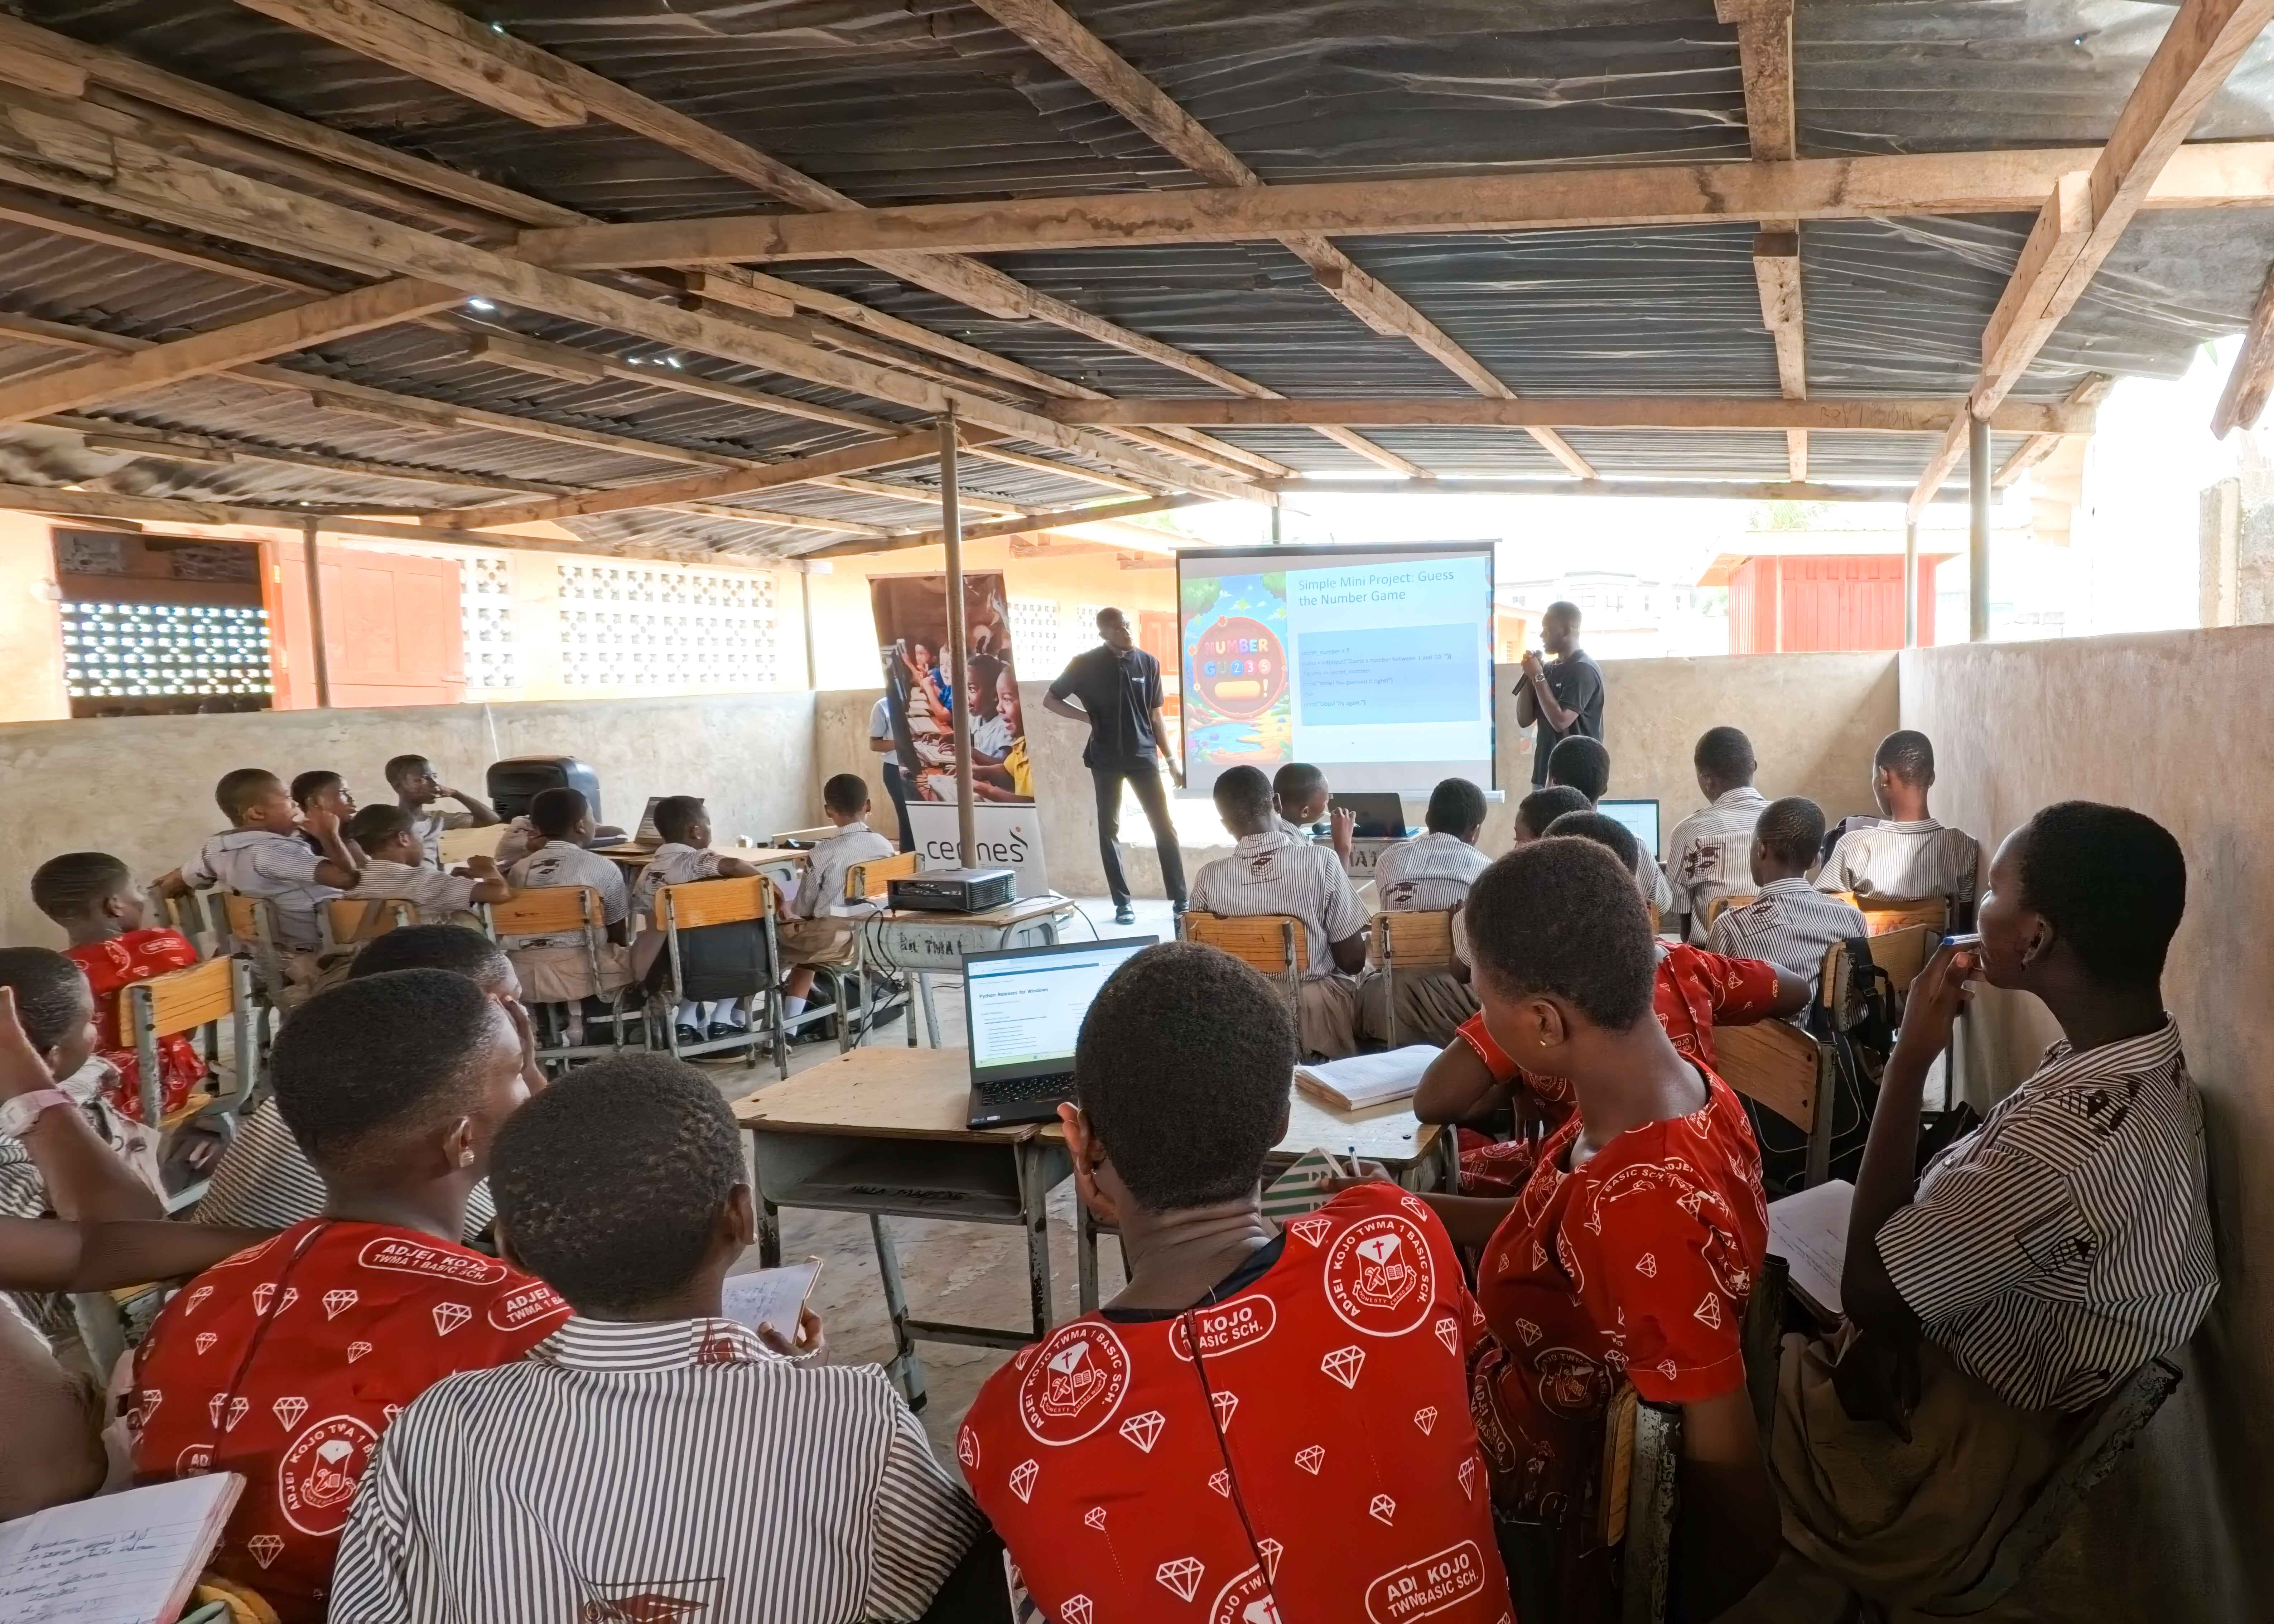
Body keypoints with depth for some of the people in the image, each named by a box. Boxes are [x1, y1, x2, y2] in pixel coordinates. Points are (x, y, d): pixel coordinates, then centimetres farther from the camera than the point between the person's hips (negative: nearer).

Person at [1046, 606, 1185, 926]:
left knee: (1164, 827, -1)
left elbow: (1155, 716, 8)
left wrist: (1171, 759, 6)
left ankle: (1180, 899, 5)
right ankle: (1122, 902, 11)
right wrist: (1088, 717, -8)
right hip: (1106, 759, -1)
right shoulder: (1086, 664, -5)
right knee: (1110, 830, 3)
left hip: (1143, 756, 1)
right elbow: (1050, 701, 4)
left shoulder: (1148, 663, 1)